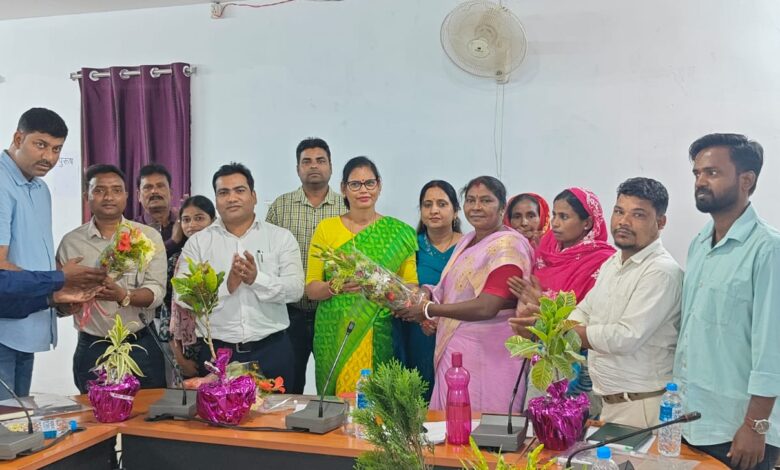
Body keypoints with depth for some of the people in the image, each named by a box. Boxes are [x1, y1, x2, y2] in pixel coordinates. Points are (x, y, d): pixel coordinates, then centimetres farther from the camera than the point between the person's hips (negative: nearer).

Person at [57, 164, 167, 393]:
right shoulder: (70, 242, 3)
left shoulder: (149, 236, 1)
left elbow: (156, 292, -8)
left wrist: (123, 296, -26)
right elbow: (60, 302, 4)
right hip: (91, 350, 1)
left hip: (141, 348, 0)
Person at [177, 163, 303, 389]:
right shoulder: (197, 242, 5)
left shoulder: (281, 237, 4)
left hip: (271, 349, 0)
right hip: (216, 351, 0)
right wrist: (226, 285, -18)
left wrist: (257, 279, -21)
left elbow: (295, 289, -6)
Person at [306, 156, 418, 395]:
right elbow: (311, 287, 4)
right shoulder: (326, 228, 4)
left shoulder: (399, 232, 4)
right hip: (335, 333, 0)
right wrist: (334, 287, -16)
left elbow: (411, 286, 5)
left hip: (381, 335, 0)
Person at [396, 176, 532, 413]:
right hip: (455, 352, 8)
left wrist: (429, 310, -14)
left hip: (488, 359, -8)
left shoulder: (508, 246, -13)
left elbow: (487, 307, -22)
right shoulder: (467, 241, 14)